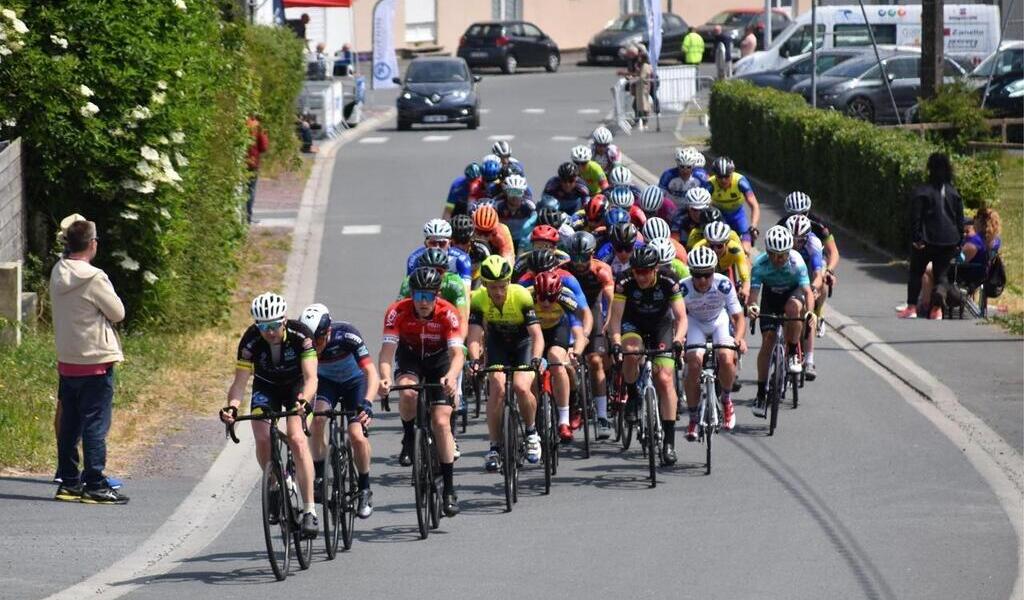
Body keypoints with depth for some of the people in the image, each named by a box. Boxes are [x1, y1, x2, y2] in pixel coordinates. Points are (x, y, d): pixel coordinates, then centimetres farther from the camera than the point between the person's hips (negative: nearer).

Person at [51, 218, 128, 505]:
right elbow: (118, 313, -9)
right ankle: (95, 485, -3)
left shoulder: (57, 274, 4)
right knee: (95, 425, -3)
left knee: (69, 424, 12)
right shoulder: (94, 279, -18)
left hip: (66, 360, 7)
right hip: (96, 362, -7)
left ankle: (69, 482, 17)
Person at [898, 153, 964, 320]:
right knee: (941, 273, 9)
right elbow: (960, 218, 7)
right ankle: (938, 308, -10)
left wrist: (916, 238, -7)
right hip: (949, 241, 3)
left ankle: (911, 307, 9)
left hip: (927, 239, -3)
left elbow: (915, 218, -11)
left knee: (916, 272, 11)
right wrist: (959, 242, 11)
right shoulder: (954, 193, 5)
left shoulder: (920, 192, -8)